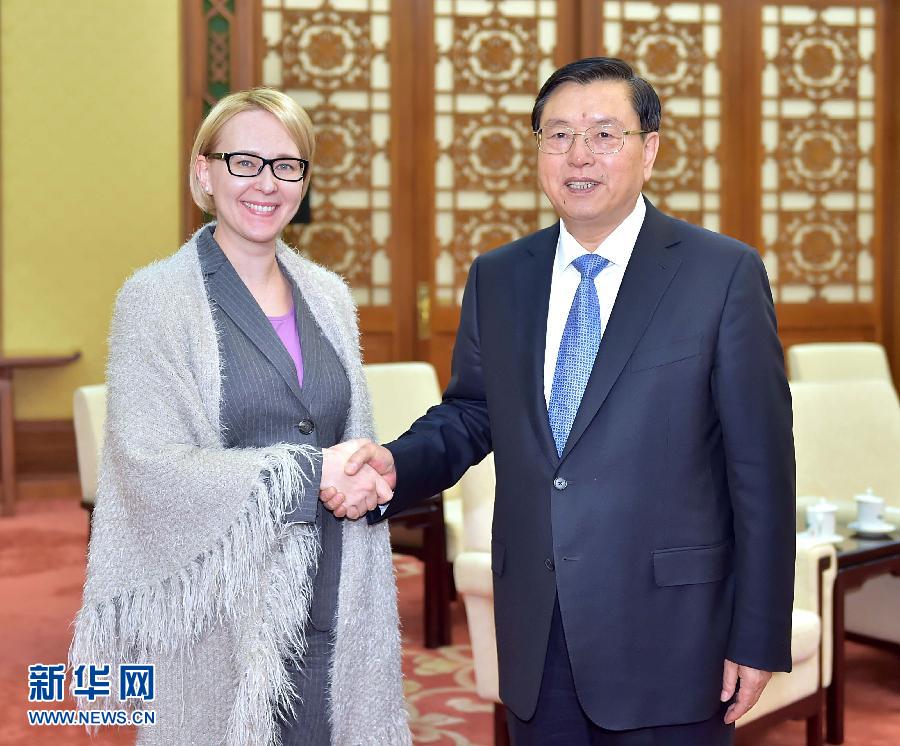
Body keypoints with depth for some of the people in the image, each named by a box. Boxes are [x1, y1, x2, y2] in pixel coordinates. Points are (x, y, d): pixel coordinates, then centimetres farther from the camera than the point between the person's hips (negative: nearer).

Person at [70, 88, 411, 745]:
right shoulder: (157, 298, -7)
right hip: (217, 605, -4)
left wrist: (369, 475, -5)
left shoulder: (328, 296, 9)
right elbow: (150, 469, -14)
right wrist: (310, 472, -16)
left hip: (331, 600, 5)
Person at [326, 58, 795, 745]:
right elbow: (468, 416, 12)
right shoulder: (496, 278, 6)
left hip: (665, 633, -3)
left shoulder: (724, 273, -7)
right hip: (535, 631, 4)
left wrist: (758, 637, -7)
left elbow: (762, 467, -7)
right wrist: (396, 465, -10)